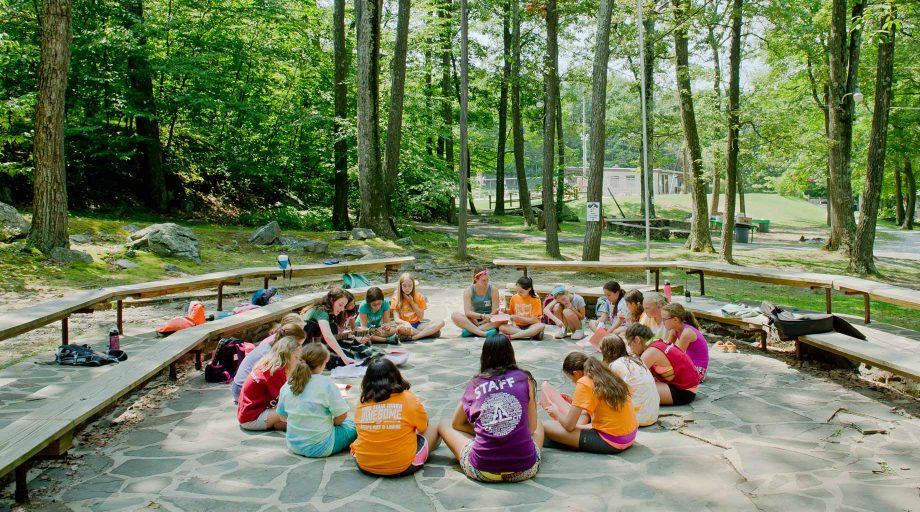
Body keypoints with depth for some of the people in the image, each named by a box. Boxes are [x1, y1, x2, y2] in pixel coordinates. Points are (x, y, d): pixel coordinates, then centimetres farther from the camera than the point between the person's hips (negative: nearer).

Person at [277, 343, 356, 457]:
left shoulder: (288, 385, -3)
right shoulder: (326, 383, -20)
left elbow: (283, 416, 7)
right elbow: (342, 415, -17)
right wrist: (333, 423, 4)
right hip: (320, 448, -6)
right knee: (352, 425, 15)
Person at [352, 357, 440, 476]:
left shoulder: (361, 403, -3)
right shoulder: (409, 399, -11)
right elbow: (423, 428, 4)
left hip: (364, 465, 3)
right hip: (403, 467, -3)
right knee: (434, 430, 17)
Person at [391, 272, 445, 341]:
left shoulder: (419, 296, 5)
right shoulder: (396, 298, -2)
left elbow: (421, 316, 2)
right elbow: (397, 319, -10)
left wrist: (411, 302, -7)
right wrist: (406, 323, -32)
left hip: (417, 324, 4)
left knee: (440, 323, -20)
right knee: (400, 328, -42)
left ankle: (413, 337, -31)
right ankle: (427, 333, -25)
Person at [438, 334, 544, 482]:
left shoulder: (475, 384, 7)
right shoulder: (525, 379, 5)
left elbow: (456, 424, 21)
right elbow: (532, 427, 12)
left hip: (482, 471, -1)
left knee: (444, 424, 22)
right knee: (539, 425, 33)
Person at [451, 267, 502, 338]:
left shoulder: (493, 290, -8)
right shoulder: (468, 291, -7)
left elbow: (495, 312, -12)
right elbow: (467, 312, -19)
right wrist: (483, 316, -34)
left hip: (488, 321, -1)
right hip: (475, 320, 1)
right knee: (455, 316, -25)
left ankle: (471, 330, -34)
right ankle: (482, 333, -42)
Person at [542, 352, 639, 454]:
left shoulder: (584, 383, -14)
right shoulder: (607, 375, 8)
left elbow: (569, 425, -11)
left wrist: (556, 412, 8)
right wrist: (575, 400, 24)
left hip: (611, 443, -9)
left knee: (546, 426, -11)